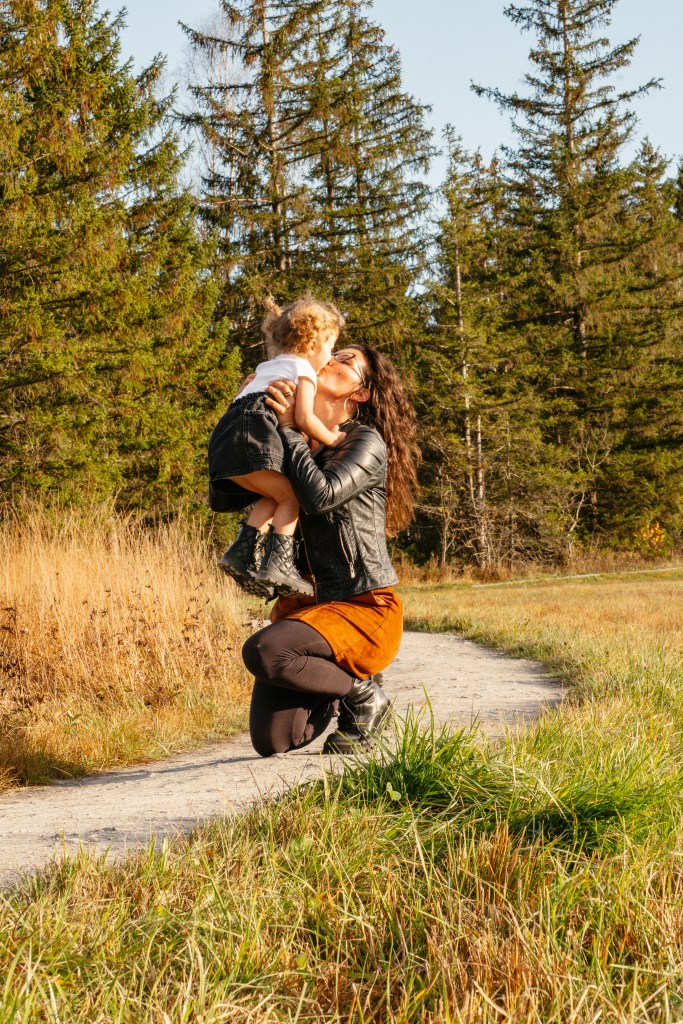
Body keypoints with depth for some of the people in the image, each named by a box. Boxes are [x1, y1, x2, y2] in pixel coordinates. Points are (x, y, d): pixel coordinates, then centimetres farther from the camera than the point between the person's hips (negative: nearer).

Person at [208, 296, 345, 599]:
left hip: (225, 438, 8)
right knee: (290, 495, -2)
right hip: (254, 433, -8)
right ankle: (278, 562, -15)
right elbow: (304, 418, -2)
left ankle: (244, 551, 4)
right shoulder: (304, 370, 7)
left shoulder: (266, 367, 32)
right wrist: (331, 439, 10)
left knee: (274, 497, 17)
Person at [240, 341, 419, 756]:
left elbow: (321, 496, -25)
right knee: (270, 742, -7)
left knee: (264, 651, -34)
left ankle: (362, 694, -8)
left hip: (365, 608, -6)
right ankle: (336, 692, 24)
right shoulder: (302, 444, 12)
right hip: (307, 604, 6)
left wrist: (289, 429, -14)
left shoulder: (367, 443, -8)